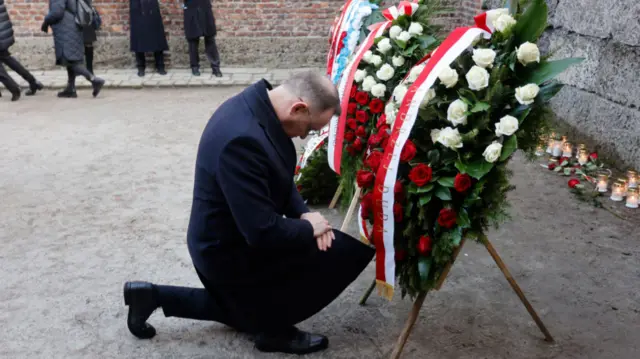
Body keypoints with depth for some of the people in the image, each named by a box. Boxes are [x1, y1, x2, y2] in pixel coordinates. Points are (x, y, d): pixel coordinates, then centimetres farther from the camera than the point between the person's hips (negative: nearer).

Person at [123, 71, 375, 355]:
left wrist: (303, 213, -6)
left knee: (252, 307, 32)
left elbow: (279, 177, 9)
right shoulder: (243, 139, -35)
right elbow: (262, 232, -33)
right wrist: (309, 228, -16)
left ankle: (155, 296, 27)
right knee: (352, 251, -12)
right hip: (231, 252, -10)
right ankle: (274, 328, 6)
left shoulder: (257, 105, -5)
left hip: (228, 240, 10)